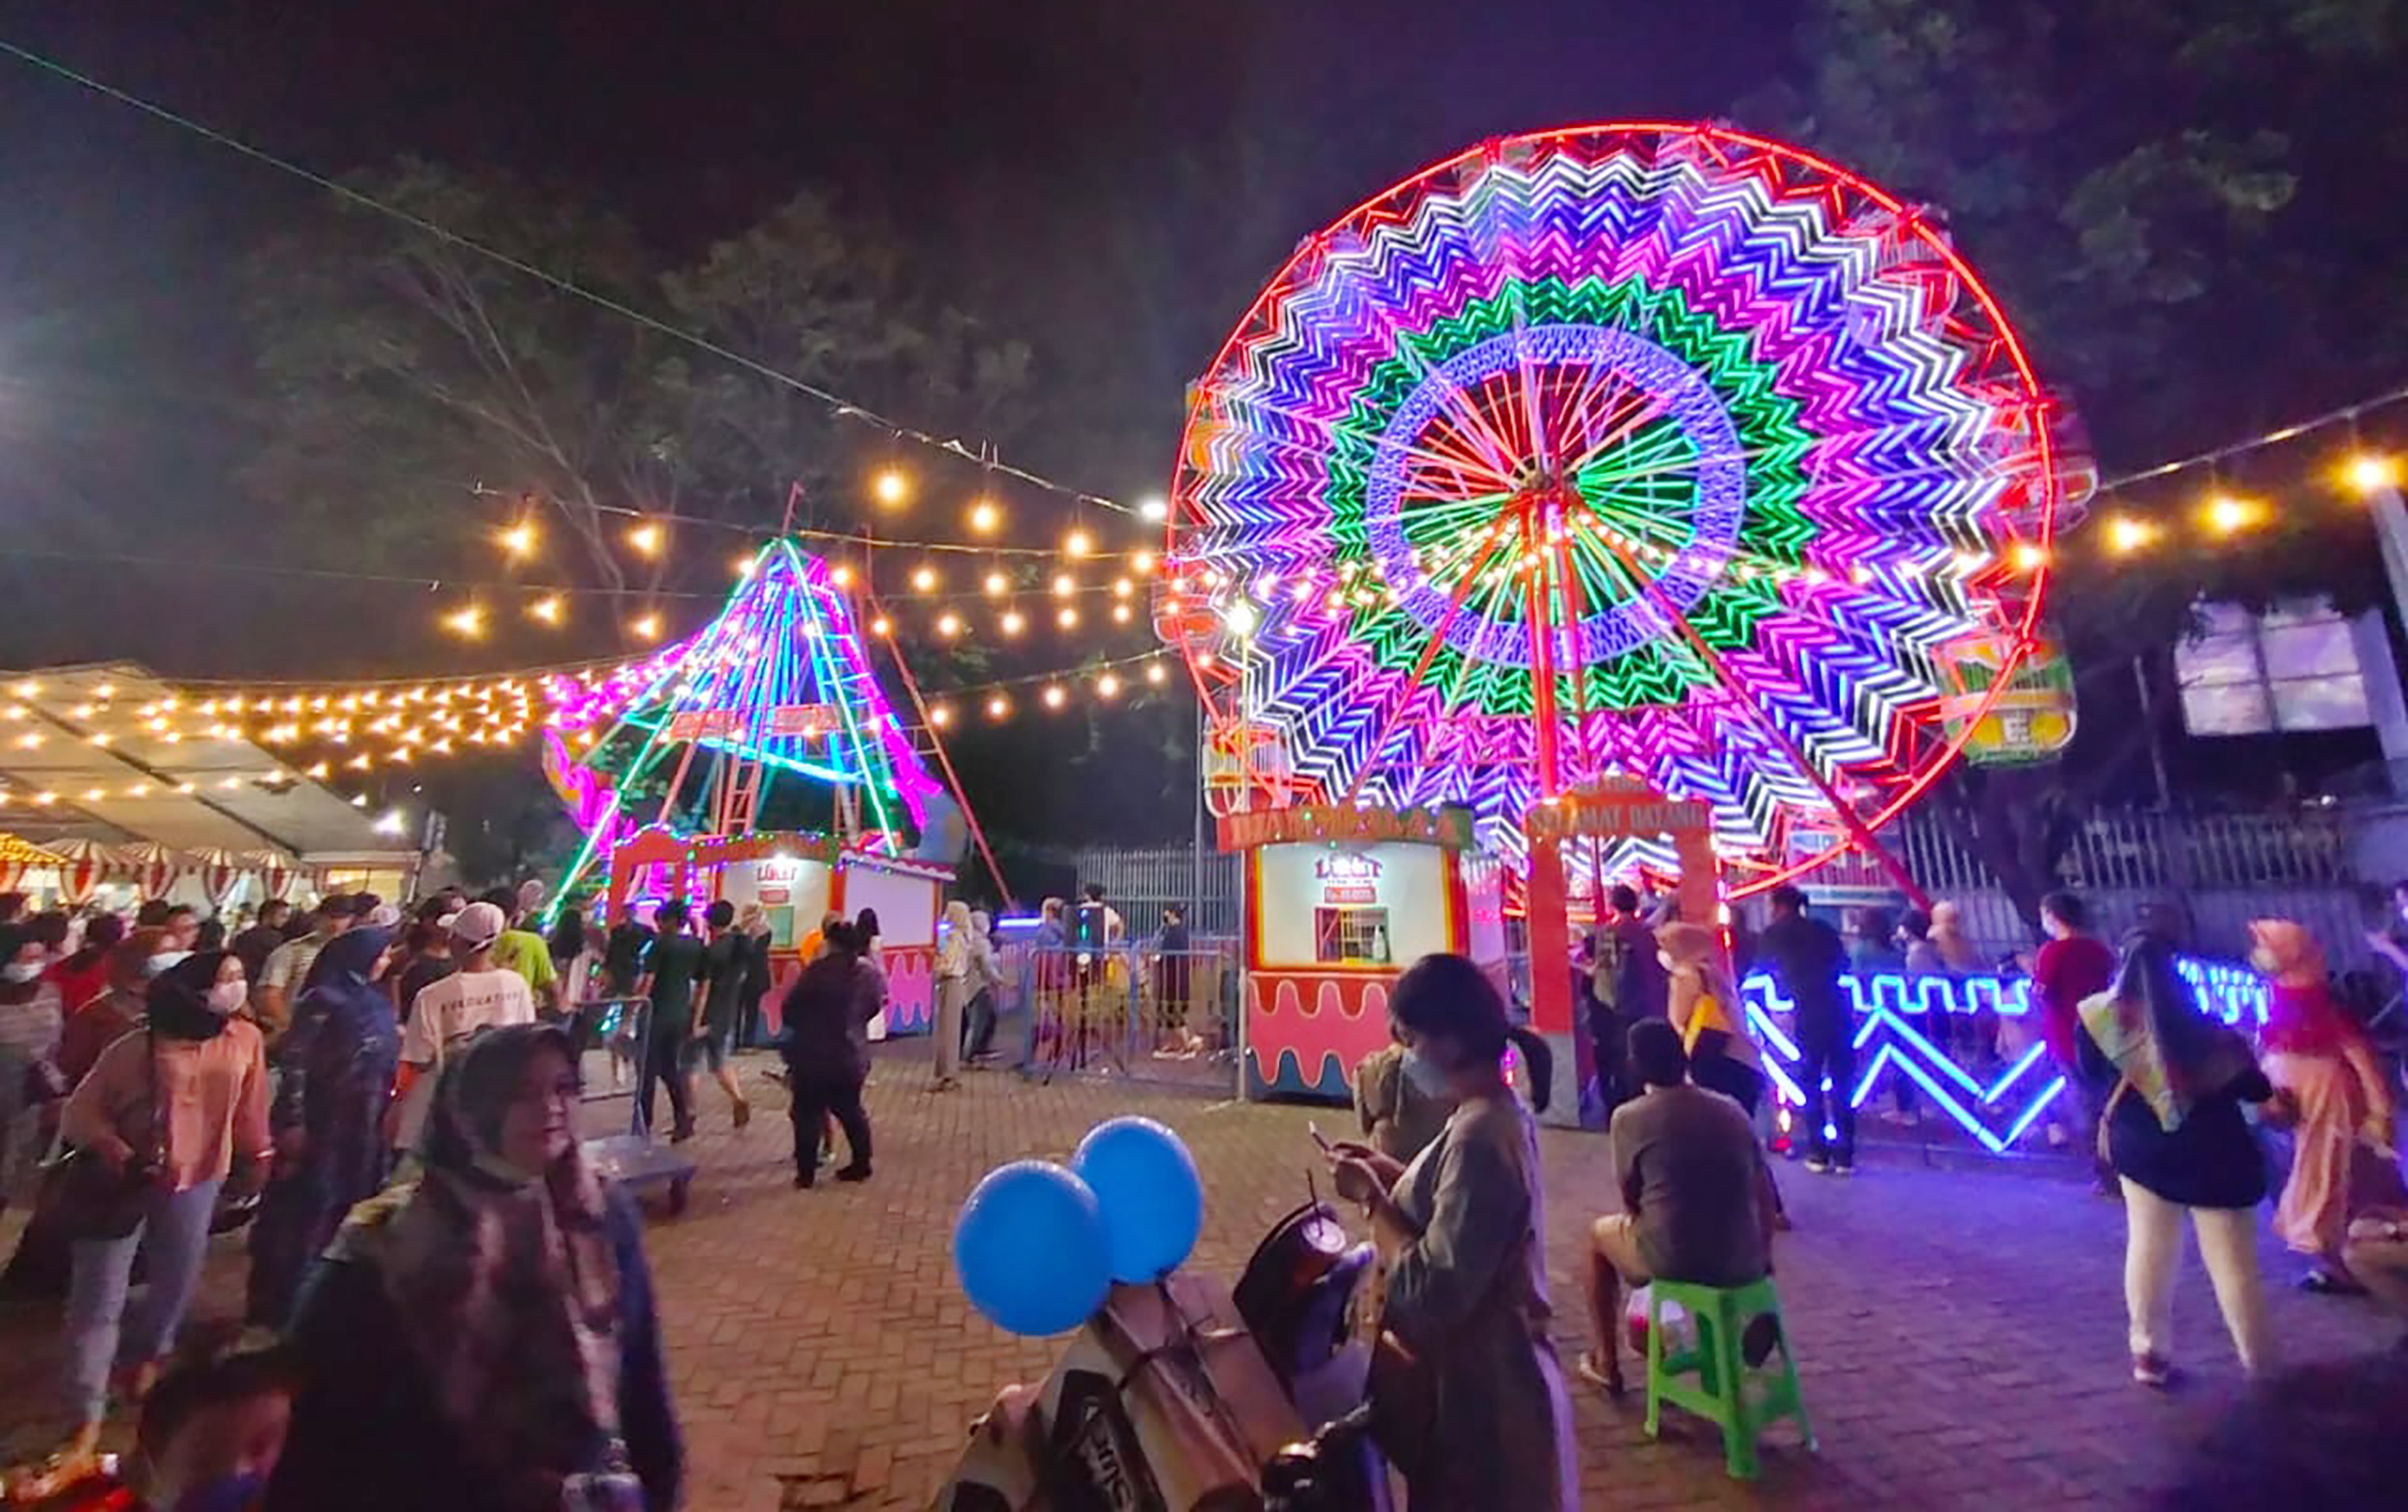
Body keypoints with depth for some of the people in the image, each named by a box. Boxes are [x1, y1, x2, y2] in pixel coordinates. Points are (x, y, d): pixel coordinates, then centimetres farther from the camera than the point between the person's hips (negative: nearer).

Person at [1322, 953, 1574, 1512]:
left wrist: (1372, 1198, -20)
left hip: (1472, 1382, -9)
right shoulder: (1499, 1112, 2)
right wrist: (1391, 1173, 3)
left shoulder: (1479, 1135, -29)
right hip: (1485, 1366, 9)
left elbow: (1434, 1290, -30)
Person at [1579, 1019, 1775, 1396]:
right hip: (1742, 1262, 5)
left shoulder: (1629, 1117, -8)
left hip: (1672, 1261, -4)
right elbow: (1763, 1194, 12)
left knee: (1600, 1233, 26)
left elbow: (1632, 1202, 1)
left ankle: (1607, 1365, 33)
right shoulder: (1732, 1110, 4)